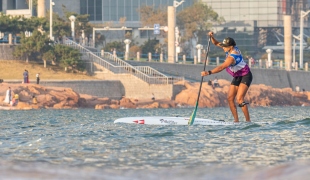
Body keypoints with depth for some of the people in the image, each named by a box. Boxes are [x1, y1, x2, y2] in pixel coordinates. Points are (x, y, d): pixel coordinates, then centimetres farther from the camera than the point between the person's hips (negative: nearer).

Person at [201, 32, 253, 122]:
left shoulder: (232, 57, -30)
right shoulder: (232, 48, -3)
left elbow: (221, 67, -40)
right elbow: (216, 43, 9)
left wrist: (209, 72, -47)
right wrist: (212, 37, -10)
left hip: (245, 76, -10)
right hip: (237, 77, 10)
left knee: (239, 99, -22)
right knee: (230, 98, 0)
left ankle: (248, 120, -22)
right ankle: (236, 120, -1)